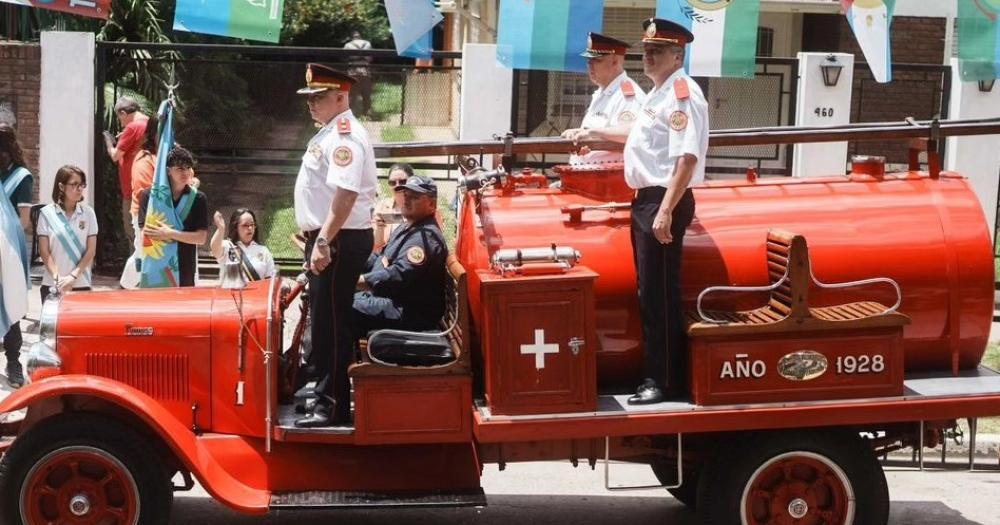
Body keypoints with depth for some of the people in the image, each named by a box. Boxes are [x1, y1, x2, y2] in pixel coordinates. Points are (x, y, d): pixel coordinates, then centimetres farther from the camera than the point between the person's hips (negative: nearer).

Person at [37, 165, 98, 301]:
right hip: (52, 285, -1)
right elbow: (44, 251, -1)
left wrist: (73, 276, -9)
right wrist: (58, 278, -12)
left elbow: (91, 250, 2)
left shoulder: (88, 213, 4)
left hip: (81, 285, 1)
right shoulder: (47, 213, 1)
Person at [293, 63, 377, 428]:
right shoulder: (329, 133, 16)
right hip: (326, 238, 11)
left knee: (331, 323, -6)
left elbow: (346, 194, -27)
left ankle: (331, 407, -1)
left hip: (339, 241, -11)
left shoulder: (345, 137, -17)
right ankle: (323, 387, 30)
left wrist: (324, 242, -31)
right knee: (324, 319, 18)